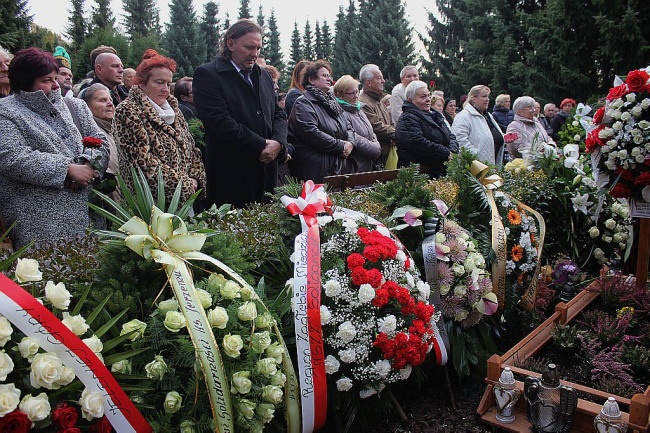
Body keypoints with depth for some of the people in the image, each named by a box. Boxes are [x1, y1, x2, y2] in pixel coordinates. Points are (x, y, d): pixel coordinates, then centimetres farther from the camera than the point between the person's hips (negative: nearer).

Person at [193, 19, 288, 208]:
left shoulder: (264, 75, 18)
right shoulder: (207, 74, -5)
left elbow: (279, 114, 17)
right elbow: (220, 122, -15)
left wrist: (278, 143, -5)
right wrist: (262, 146, -14)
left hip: (267, 173, 6)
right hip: (230, 176, -6)